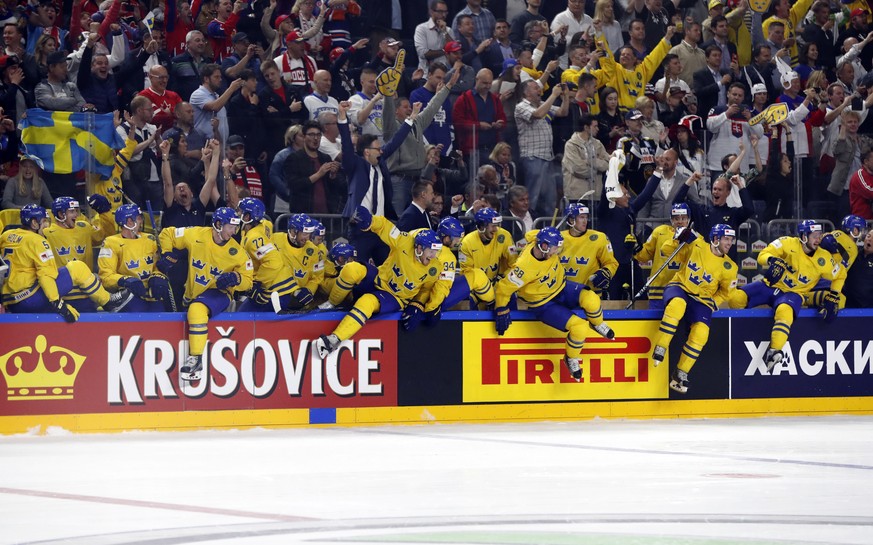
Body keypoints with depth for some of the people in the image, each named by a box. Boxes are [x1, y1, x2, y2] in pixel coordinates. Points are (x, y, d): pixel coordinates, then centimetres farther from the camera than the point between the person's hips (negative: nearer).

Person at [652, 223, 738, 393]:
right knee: (677, 305, -39)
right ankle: (659, 351, -33)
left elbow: (726, 291, 13)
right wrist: (678, 239, -15)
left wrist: (712, 304, -1)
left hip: (701, 299, 2)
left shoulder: (729, 268, -1)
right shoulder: (695, 246, -5)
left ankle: (680, 374, -10)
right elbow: (667, 250, 3)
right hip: (679, 288, -2)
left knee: (701, 333, -23)